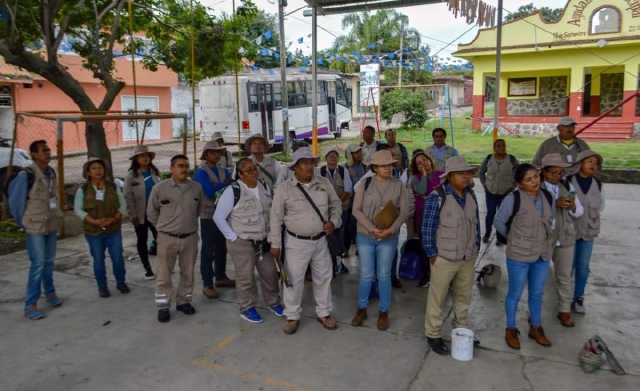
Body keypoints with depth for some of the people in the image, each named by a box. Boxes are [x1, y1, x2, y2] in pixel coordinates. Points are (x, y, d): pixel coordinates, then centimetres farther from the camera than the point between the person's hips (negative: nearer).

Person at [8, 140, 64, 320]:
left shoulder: (51, 172, 3)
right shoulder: (26, 175, -17)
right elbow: (14, 201, -8)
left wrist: (56, 217, 13)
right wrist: (23, 223, 0)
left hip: (51, 225, 6)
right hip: (36, 227, -6)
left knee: (49, 261, 15)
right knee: (38, 264, -5)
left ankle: (50, 292, 32)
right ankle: (30, 305, 4)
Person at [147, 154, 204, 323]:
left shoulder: (197, 188, -2)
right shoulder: (159, 188, -9)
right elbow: (151, 212, 4)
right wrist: (164, 226, 7)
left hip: (190, 237, 3)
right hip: (167, 238, -2)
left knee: (188, 272, 13)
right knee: (164, 274, 5)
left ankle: (184, 301, 29)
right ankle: (163, 307, 18)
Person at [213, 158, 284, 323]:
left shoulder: (264, 187, 3)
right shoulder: (233, 191, -16)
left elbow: (271, 211, 14)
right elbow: (218, 217, -13)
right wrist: (232, 237, -14)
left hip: (264, 241, 6)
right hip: (242, 243, -5)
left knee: (270, 273, 14)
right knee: (246, 277, 6)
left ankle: (274, 302, 35)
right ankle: (247, 308, 25)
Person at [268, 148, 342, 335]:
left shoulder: (324, 183, 0)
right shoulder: (284, 188, -9)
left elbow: (336, 204, 12)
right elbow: (276, 217, -5)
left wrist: (334, 221, -6)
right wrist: (275, 243, -5)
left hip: (320, 240, 3)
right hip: (296, 242, -3)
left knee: (323, 277, 14)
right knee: (294, 279, 5)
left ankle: (324, 313, 32)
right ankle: (292, 316, 23)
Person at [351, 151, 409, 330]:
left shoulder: (399, 185, -3)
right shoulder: (365, 183, -5)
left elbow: (404, 212, -4)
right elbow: (356, 210, -7)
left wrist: (390, 230, -18)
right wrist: (372, 228, -17)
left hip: (389, 239, 0)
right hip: (365, 237, 0)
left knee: (384, 276, 10)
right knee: (366, 275, 8)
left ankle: (383, 312, 26)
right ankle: (361, 309, 27)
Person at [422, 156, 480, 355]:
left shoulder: (470, 195, 3)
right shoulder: (437, 197, -18)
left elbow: (476, 223, 12)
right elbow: (427, 228, -15)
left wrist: (476, 247, 11)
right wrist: (432, 254, -13)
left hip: (468, 257, 6)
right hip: (445, 257, -6)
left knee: (464, 296, 20)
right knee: (437, 298, 7)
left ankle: (462, 329, 39)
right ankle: (433, 335, 22)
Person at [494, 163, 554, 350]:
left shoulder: (547, 196, -1)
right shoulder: (513, 199, -18)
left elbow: (550, 220, 15)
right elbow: (499, 222, -10)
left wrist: (545, 240, 9)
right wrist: (513, 238, -2)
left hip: (543, 254, 5)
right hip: (519, 255, -5)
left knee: (537, 293, 19)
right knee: (515, 293, 9)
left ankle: (535, 328, 37)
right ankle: (511, 329, 26)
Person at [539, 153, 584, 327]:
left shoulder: (568, 186, 5)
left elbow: (580, 212, 6)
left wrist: (572, 206, -15)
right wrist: (554, 204, -28)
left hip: (565, 238, 3)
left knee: (564, 276, 12)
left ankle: (564, 311, 25)